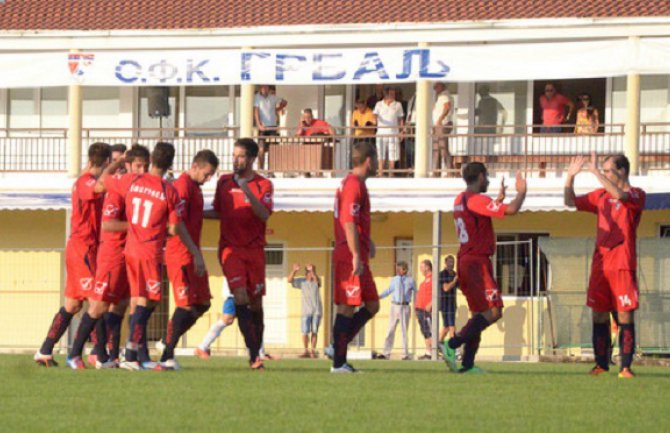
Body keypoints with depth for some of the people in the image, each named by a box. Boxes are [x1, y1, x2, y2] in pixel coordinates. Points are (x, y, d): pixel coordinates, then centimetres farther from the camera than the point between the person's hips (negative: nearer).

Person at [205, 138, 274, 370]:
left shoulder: (263, 185, 0)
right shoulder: (224, 182, 9)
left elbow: (264, 215, -15)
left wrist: (248, 192, -26)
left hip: (254, 250, 0)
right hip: (230, 248, 0)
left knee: (256, 303, 5)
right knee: (241, 297, -17)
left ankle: (256, 352, 19)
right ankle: (253, 353, -20)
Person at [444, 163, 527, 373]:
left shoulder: (460, 200, 15)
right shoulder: (477, 200, -13)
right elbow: (511, 210, -21)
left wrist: (498, 200, 33)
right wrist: (522, 191, -3)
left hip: (465, 260, 10)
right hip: (477, 262, -10)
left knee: (479, 314, 11)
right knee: (493, 312, -13)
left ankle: (468, 364, 4)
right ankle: (452, 344, -21)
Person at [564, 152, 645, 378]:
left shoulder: (636, 195, -3)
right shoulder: (601, 195, 15)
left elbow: (619, 195, -24)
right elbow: (571, 201, 18)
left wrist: (595, 171, -25)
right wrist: (570, 176, 5)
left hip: (623, 266, -6)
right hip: (600, 264, 6)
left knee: (625, 316, -7)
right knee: (599, 315, 5)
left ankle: (625, 366, -7)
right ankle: (601, 364, 12)